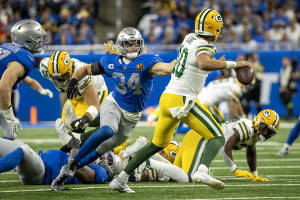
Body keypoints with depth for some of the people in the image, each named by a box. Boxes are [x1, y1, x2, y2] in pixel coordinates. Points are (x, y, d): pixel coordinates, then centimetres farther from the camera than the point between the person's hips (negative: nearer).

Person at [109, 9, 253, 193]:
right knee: (218, 137, -6)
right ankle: (202, 171, -33)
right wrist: (232, 64, -33)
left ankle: (120, 179, 24)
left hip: (167, 97, 8)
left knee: (157, 144, 24)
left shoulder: (190, 38, 10)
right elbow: (203, 64, -39)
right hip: (182, 101, -8)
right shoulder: (204, 48, -15)